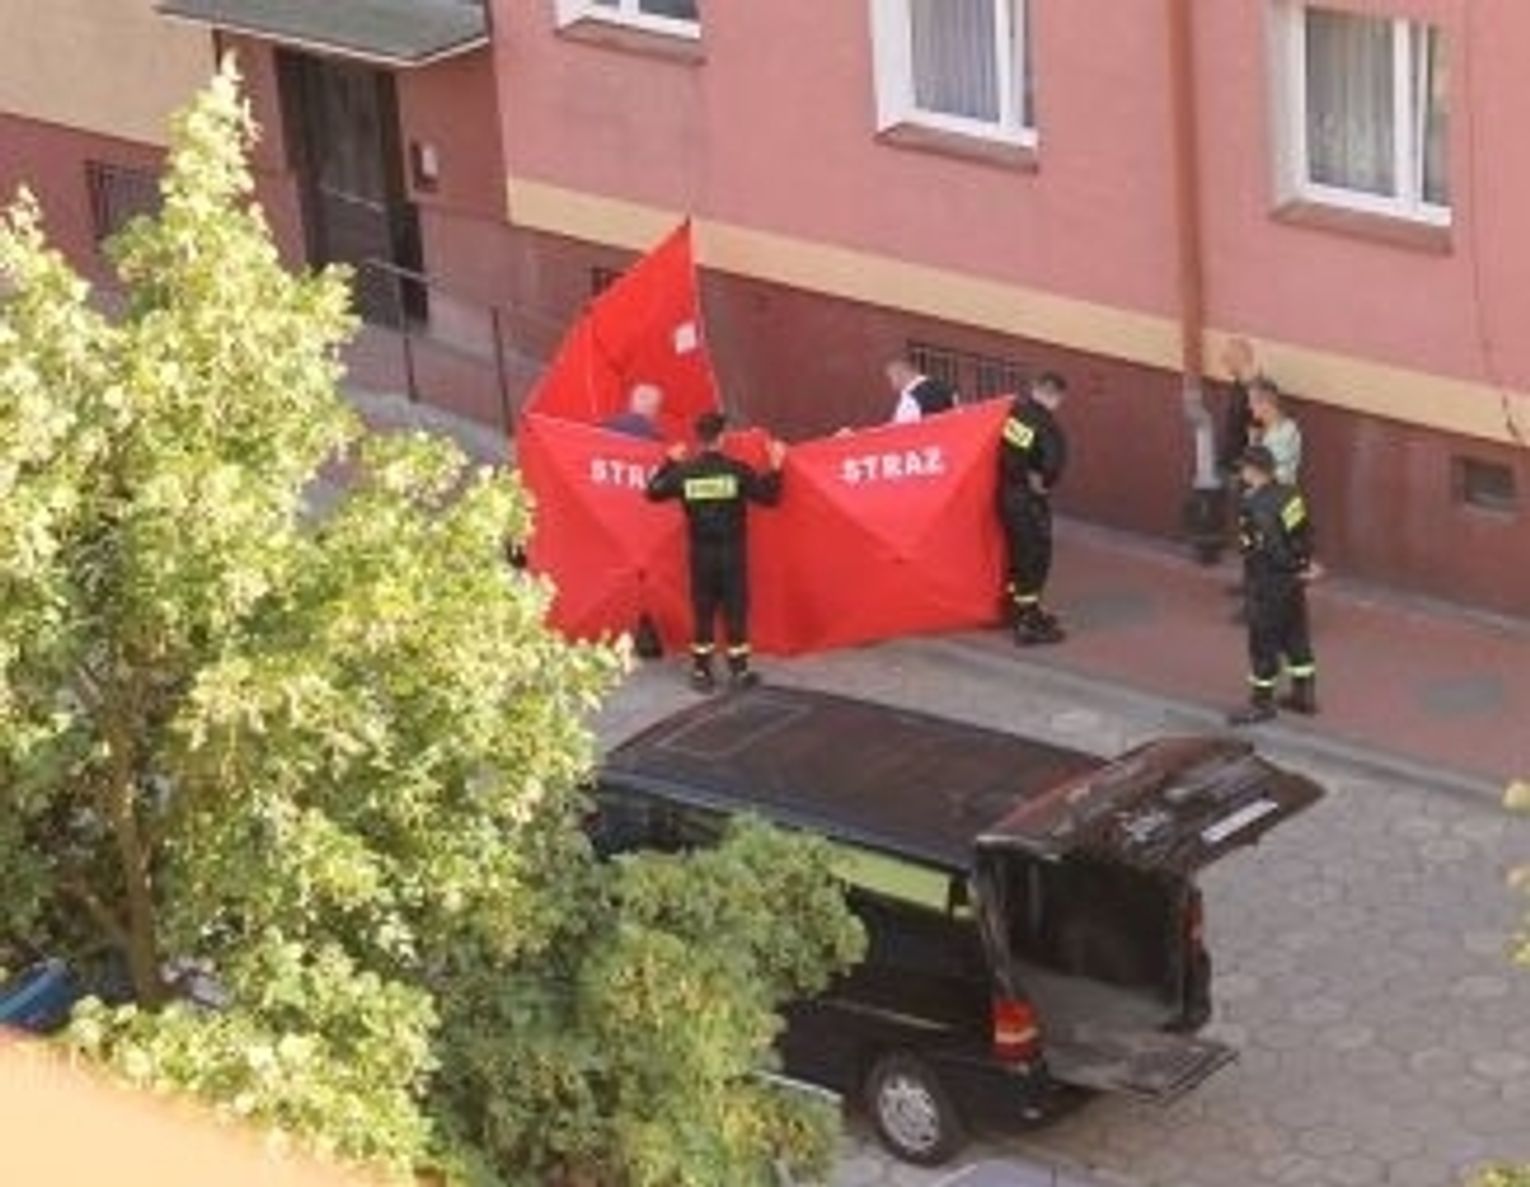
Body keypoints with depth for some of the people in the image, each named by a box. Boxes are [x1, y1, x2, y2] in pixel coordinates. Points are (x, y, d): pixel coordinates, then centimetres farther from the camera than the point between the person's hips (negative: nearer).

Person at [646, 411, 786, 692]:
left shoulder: (684, 471, -7)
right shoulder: (737, 470, -12)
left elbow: (654, 491, 6)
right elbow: (769, 496, -7)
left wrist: (670, 462, 17)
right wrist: (775, 466, 5)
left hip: (701, 553, 2)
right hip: (732, 552, -2)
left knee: (703, 610, 10)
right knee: (735, 610, 7)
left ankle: (701, 672, 13)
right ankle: (739, 671, 10)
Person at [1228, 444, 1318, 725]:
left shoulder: (1256, 509, -27)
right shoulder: (1289, 494, -2)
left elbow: (1274, 551, -27)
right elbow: (1305, 532, 6)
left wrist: (1297, 570, -11)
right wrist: (1304, 563, 7)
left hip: (1267, 586, -9)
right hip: (1292, 585, 9)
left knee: (1263, 644, 6)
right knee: (1296, 637, 20)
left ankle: (1261, 703, 18)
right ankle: (1304, 694, 32)